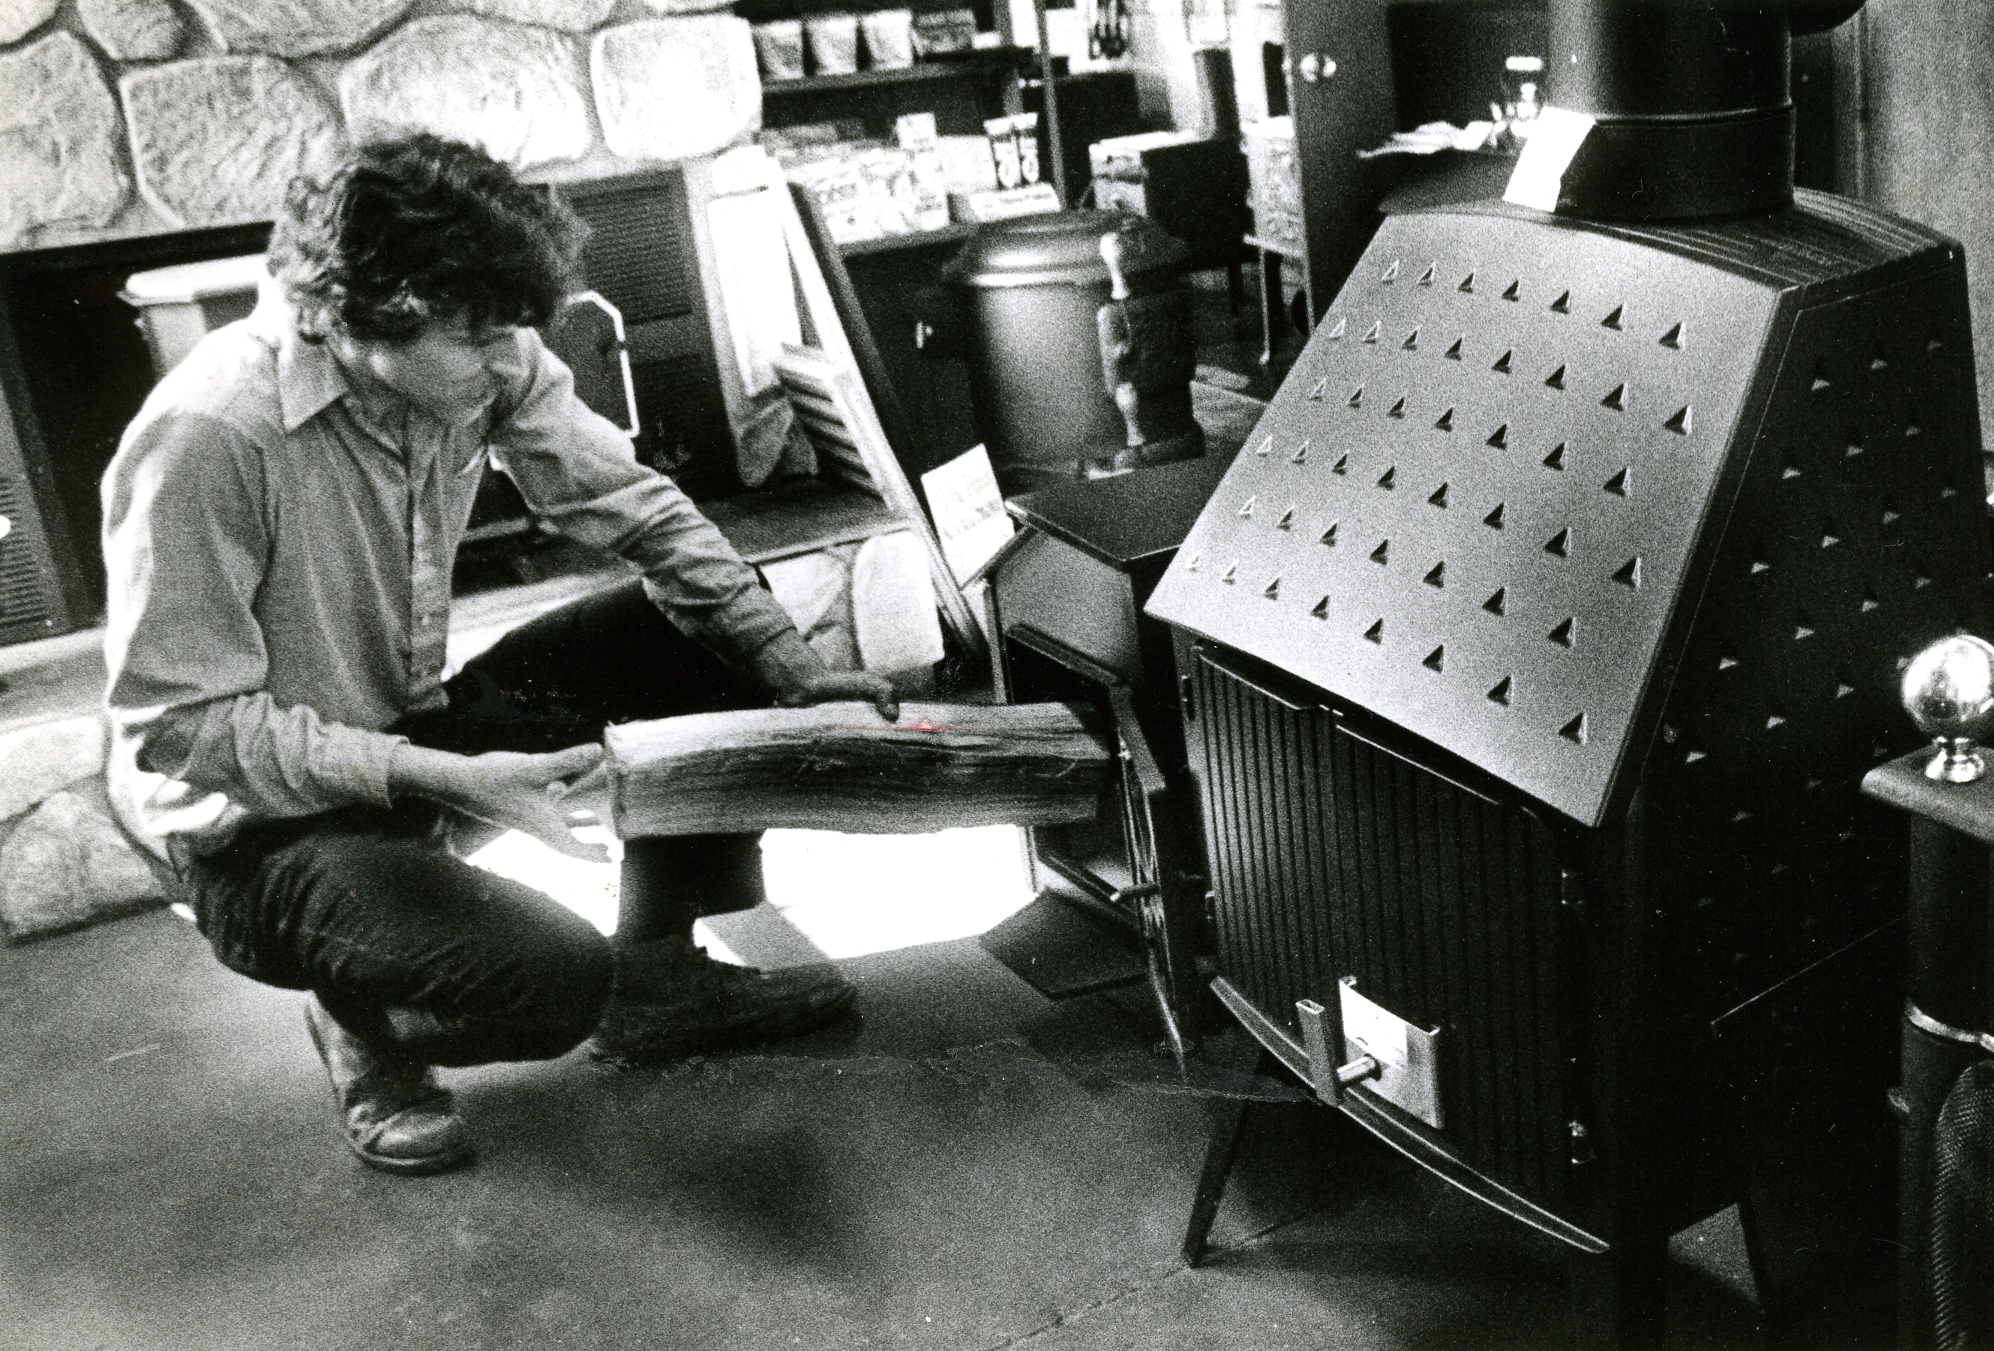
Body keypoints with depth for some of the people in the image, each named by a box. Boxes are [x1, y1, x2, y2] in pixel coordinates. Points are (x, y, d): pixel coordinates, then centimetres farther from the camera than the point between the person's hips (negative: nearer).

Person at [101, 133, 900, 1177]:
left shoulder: (484, 364, -10)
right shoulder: (205, 436, -29)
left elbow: (641, 509, -1)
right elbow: (179, 726, -25)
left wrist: (791, 671, -10)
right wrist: (439, 779, -33)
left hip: (420, 735, 7)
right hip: (266, 828, -7)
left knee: (718, 627, -4)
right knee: (555, 981, -30)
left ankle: (657, 975, 9)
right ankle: (362, 1025, 6)